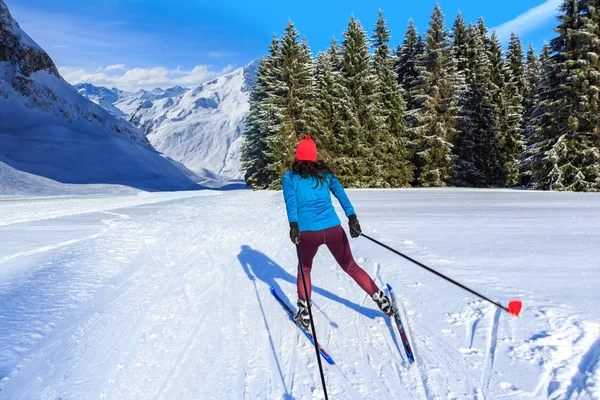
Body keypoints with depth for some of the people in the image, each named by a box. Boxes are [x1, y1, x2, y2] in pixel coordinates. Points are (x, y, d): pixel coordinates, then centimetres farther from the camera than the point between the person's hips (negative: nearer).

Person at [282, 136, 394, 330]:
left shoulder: (289, 177, 9)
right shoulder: (325, 172, 15)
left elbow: (290, 200, -9)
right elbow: (340, 193, 0)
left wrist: (293, 224, -21)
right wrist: (352, 217, -11)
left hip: (308, 232, -1)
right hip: (333, 229, 2)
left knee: (304, 268, 24)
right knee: (351, 266, 19)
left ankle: (304, 312, 20)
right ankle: (382, 300, 21)